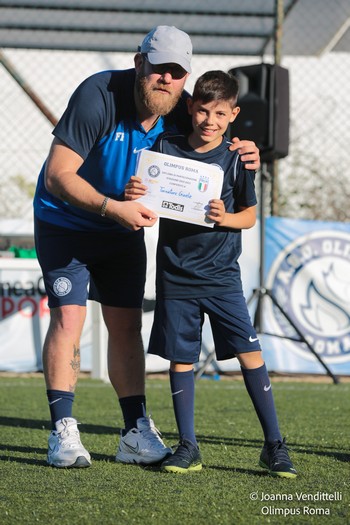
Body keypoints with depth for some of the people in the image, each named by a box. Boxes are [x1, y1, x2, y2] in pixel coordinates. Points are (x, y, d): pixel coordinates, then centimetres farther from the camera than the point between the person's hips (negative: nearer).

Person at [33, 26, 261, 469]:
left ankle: (135, 435, 8)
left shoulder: (182, 112, -11)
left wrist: (244, 157, -20)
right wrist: (112, 207, -42)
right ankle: (63, 433, -12)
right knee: (68, 315, -14)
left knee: (126, 324, 4)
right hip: (65, 221, -5)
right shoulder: (99, 96, -28)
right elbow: (57, 175, -30)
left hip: (124, 230, 5)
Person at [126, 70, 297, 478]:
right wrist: (131, 195, -16)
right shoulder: (165, 148, 1)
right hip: (175, 273, 1)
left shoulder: (236, 159, -1)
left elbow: (249, 215, 5)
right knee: (181, 357, 5)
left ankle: (274, 445, -1)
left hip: (221, 275, -1)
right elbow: (147, 200, 6)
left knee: (249, 351, -7)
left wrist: (225, 218, -16)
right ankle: (187, 448, 13)